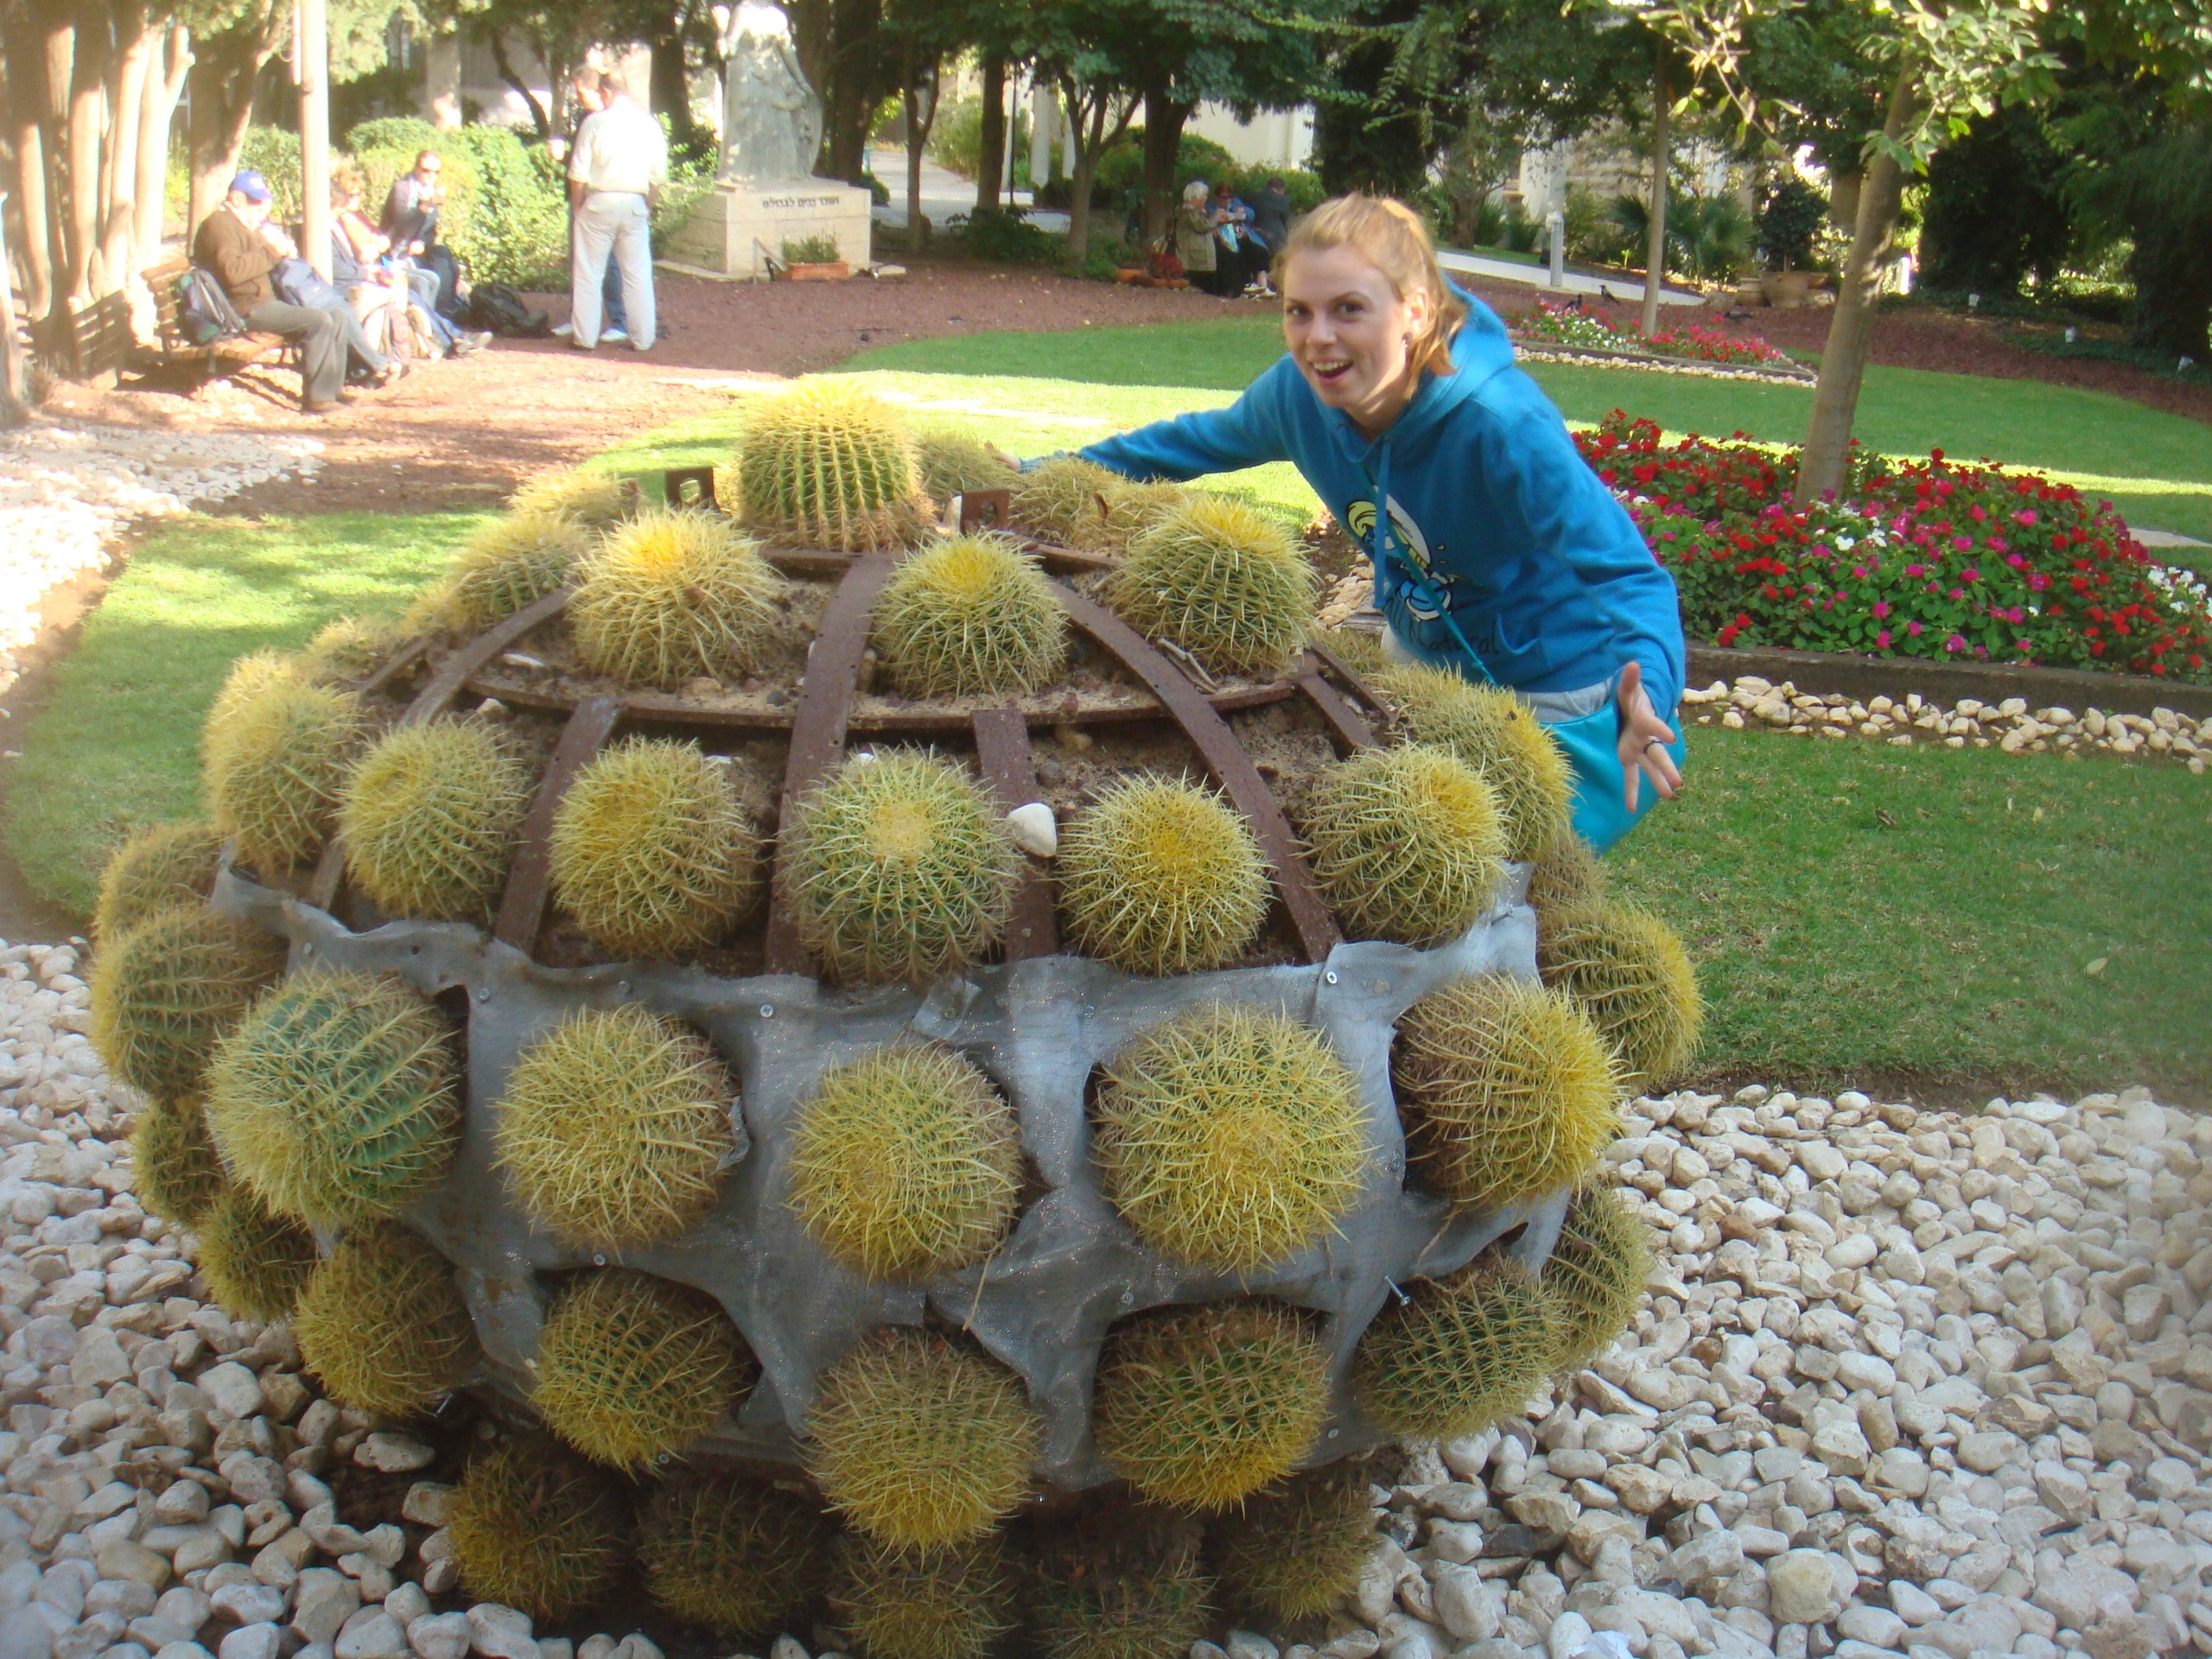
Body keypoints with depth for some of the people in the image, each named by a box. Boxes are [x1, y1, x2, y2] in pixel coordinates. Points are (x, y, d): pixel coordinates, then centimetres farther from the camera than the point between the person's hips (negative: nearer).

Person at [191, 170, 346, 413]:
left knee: (334, 321, 6)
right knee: (319, 322, -23)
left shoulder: (245, 225, 23)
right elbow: (232, 271, -26)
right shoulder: (220, 224, -11)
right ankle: (317, 398, -22)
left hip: (262, 303, 11)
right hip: (245, 309, -11)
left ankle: (333, 388, 7)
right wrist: (271, 252, -20)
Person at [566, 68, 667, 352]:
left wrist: (577, 205, 5)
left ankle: (585, 336, 8)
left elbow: (579, 173, -7)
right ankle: (642, 338, 10)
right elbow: (659, 176, 4)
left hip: (599, 202, -3)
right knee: (638, 274, 9)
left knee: (588, 272, 6)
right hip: (635, 203, 3)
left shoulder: (595, 122, -7)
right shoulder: (649, 124, 3)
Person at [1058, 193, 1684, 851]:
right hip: (1423, 666, 7)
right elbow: (1201, 440, 8)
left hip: (1556, 707, -6)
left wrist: (1644, 695, -61)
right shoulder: (1298, 392, -15)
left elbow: (1629, 574, -40)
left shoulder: (1501, 426, -34)